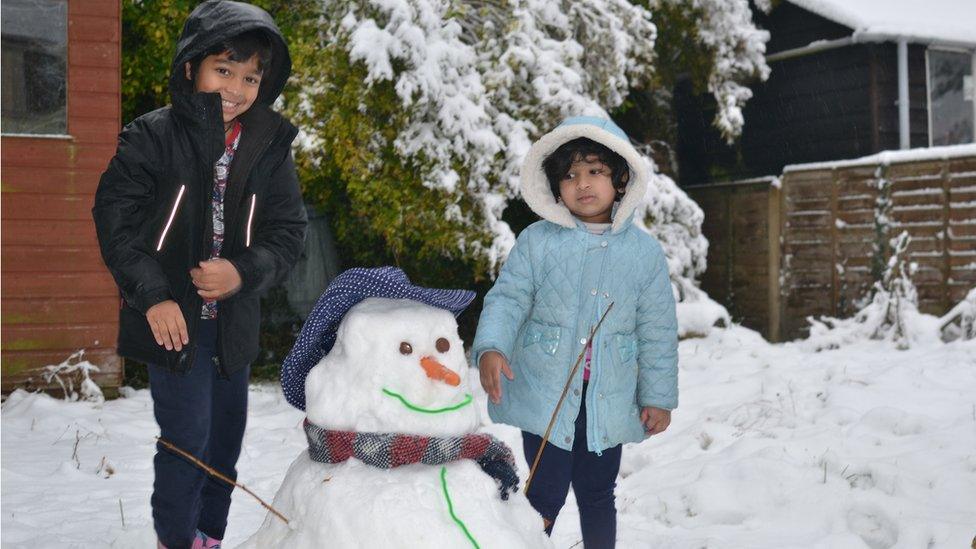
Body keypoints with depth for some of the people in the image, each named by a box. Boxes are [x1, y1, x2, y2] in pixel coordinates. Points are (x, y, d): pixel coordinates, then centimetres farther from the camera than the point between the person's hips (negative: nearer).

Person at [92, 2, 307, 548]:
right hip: (173, 317, -4)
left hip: (235, 319, 4)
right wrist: (152, 295, -15)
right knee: (188, 436, -6)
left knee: (226, 436, 14)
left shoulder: (271, 146, 0)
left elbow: (289, 229, 0)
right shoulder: (154, 136, -8)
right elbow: (115, 215, -8)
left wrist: (244, 272, -18)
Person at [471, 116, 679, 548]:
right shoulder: (536, 241, -4)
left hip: (609, 402, 2)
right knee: (546, 496, 2)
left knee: (597, 494, 15)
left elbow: (658, 330, 4)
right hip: (545, 396, -2)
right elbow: (507, 299, -6)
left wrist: (658, 397, 4)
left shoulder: (645, 252, 0)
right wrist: (490, 348, -25)